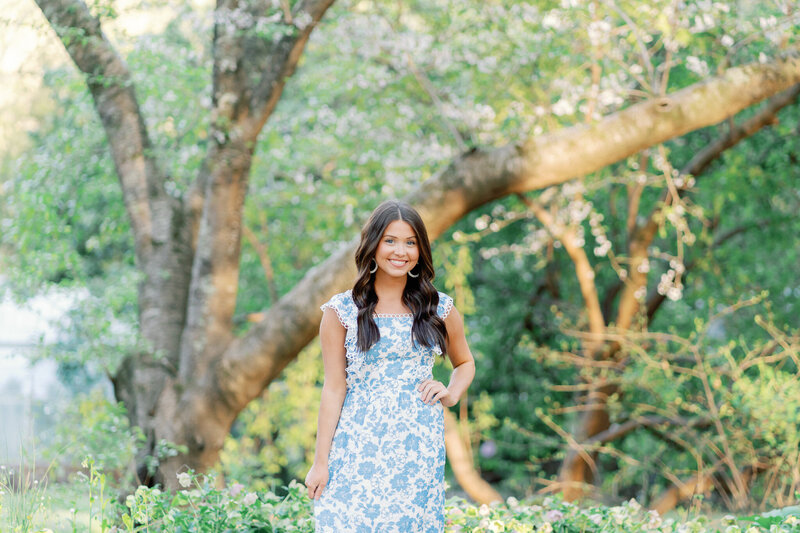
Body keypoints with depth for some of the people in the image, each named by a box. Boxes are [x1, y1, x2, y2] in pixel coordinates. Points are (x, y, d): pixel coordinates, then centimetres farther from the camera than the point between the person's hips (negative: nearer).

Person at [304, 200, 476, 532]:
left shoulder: (440, 310, 9)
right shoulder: (342, 311, 2)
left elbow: (464, 363, 26)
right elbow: (334, 388, 1)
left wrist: (451, 394, 4)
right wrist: (320, 462, -2)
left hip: (419, 447, 2)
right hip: (358, 447, -2)